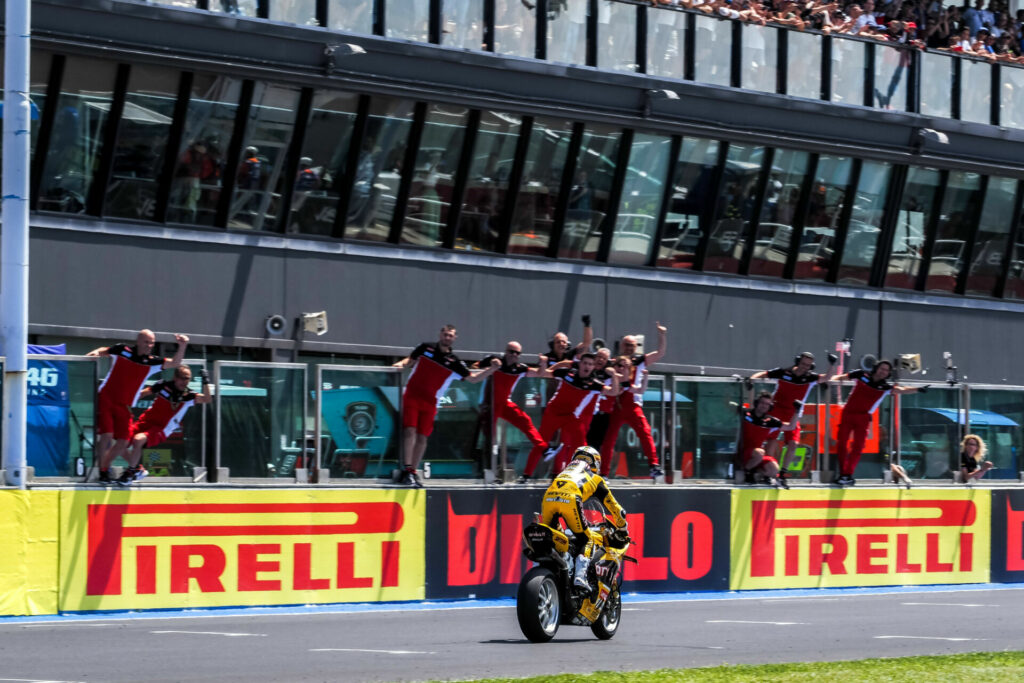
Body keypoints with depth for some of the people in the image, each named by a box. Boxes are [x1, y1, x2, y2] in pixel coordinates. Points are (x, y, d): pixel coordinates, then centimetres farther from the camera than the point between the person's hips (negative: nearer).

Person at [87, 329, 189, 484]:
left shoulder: (151, 362, 0)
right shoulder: (121, 350, -2)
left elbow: (174, 363, -10)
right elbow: (104, 351, 16)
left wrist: (182, 346, -25)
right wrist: (96, 352, -6)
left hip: (124, 407, 3)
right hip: (105, 400, -3)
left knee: (123, 441, -3)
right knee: (106, 435, -15)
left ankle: (105, 466, 20)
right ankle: (103, 472, -2)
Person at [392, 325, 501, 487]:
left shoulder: (454, 362, 4)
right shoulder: (426, 348, 4)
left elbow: (473, 378, 4)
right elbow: (410, 360, 16)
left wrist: (492, 369, -9)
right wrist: (401, 364, -5)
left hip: (430, 403, 2)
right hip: (411, 396, -2)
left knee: (422, 437, 3)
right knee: (410, 431, -15)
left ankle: (413, 473, 12)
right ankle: (407, 470, -20)